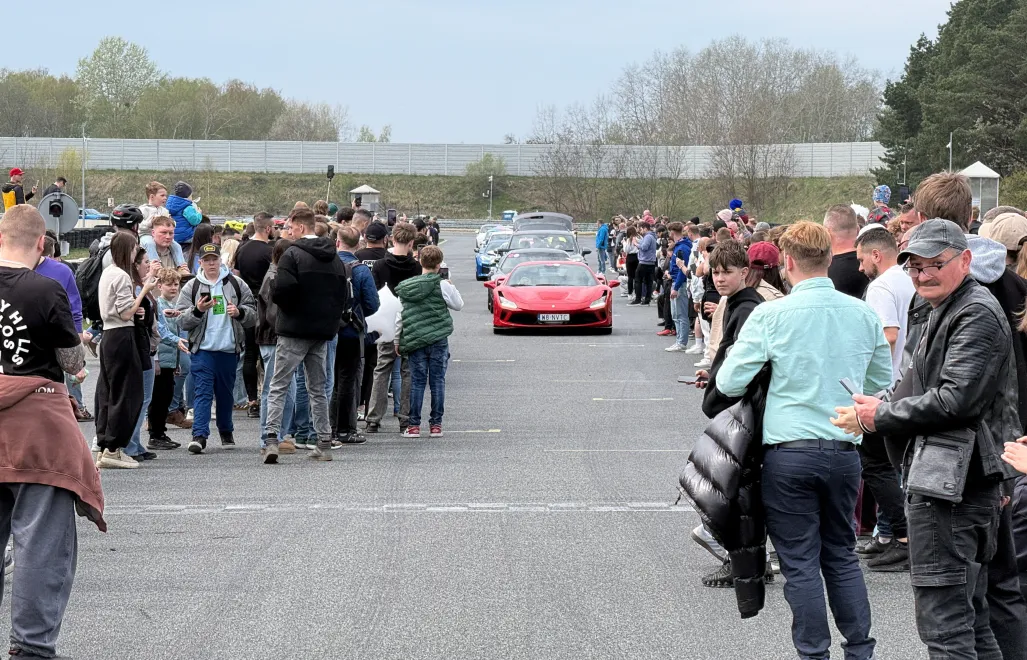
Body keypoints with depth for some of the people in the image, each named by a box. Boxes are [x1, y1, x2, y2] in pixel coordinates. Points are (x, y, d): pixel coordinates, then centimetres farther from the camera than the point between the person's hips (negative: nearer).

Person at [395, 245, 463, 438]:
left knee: (417, 382, 5)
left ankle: (414, 425, 4)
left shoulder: (405, 287, 3)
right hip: (438, 340, -2)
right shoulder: (442, 285, -8)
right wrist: (451, 287, 18)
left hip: (414, 341, 2)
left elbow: (400, 315, 7)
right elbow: (458, 305, 3)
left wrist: (397, 340, 15)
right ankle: (435, 424, 7)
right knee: (437, 382, 5)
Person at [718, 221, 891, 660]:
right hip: (845, 451, 4)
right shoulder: (863, 315, 3)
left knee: (800, 563, 4)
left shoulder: (770, 315, -10)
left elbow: (729, 383, -8)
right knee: (842, 557, 17)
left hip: (789, 451, -4)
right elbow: (881, 384, 14)